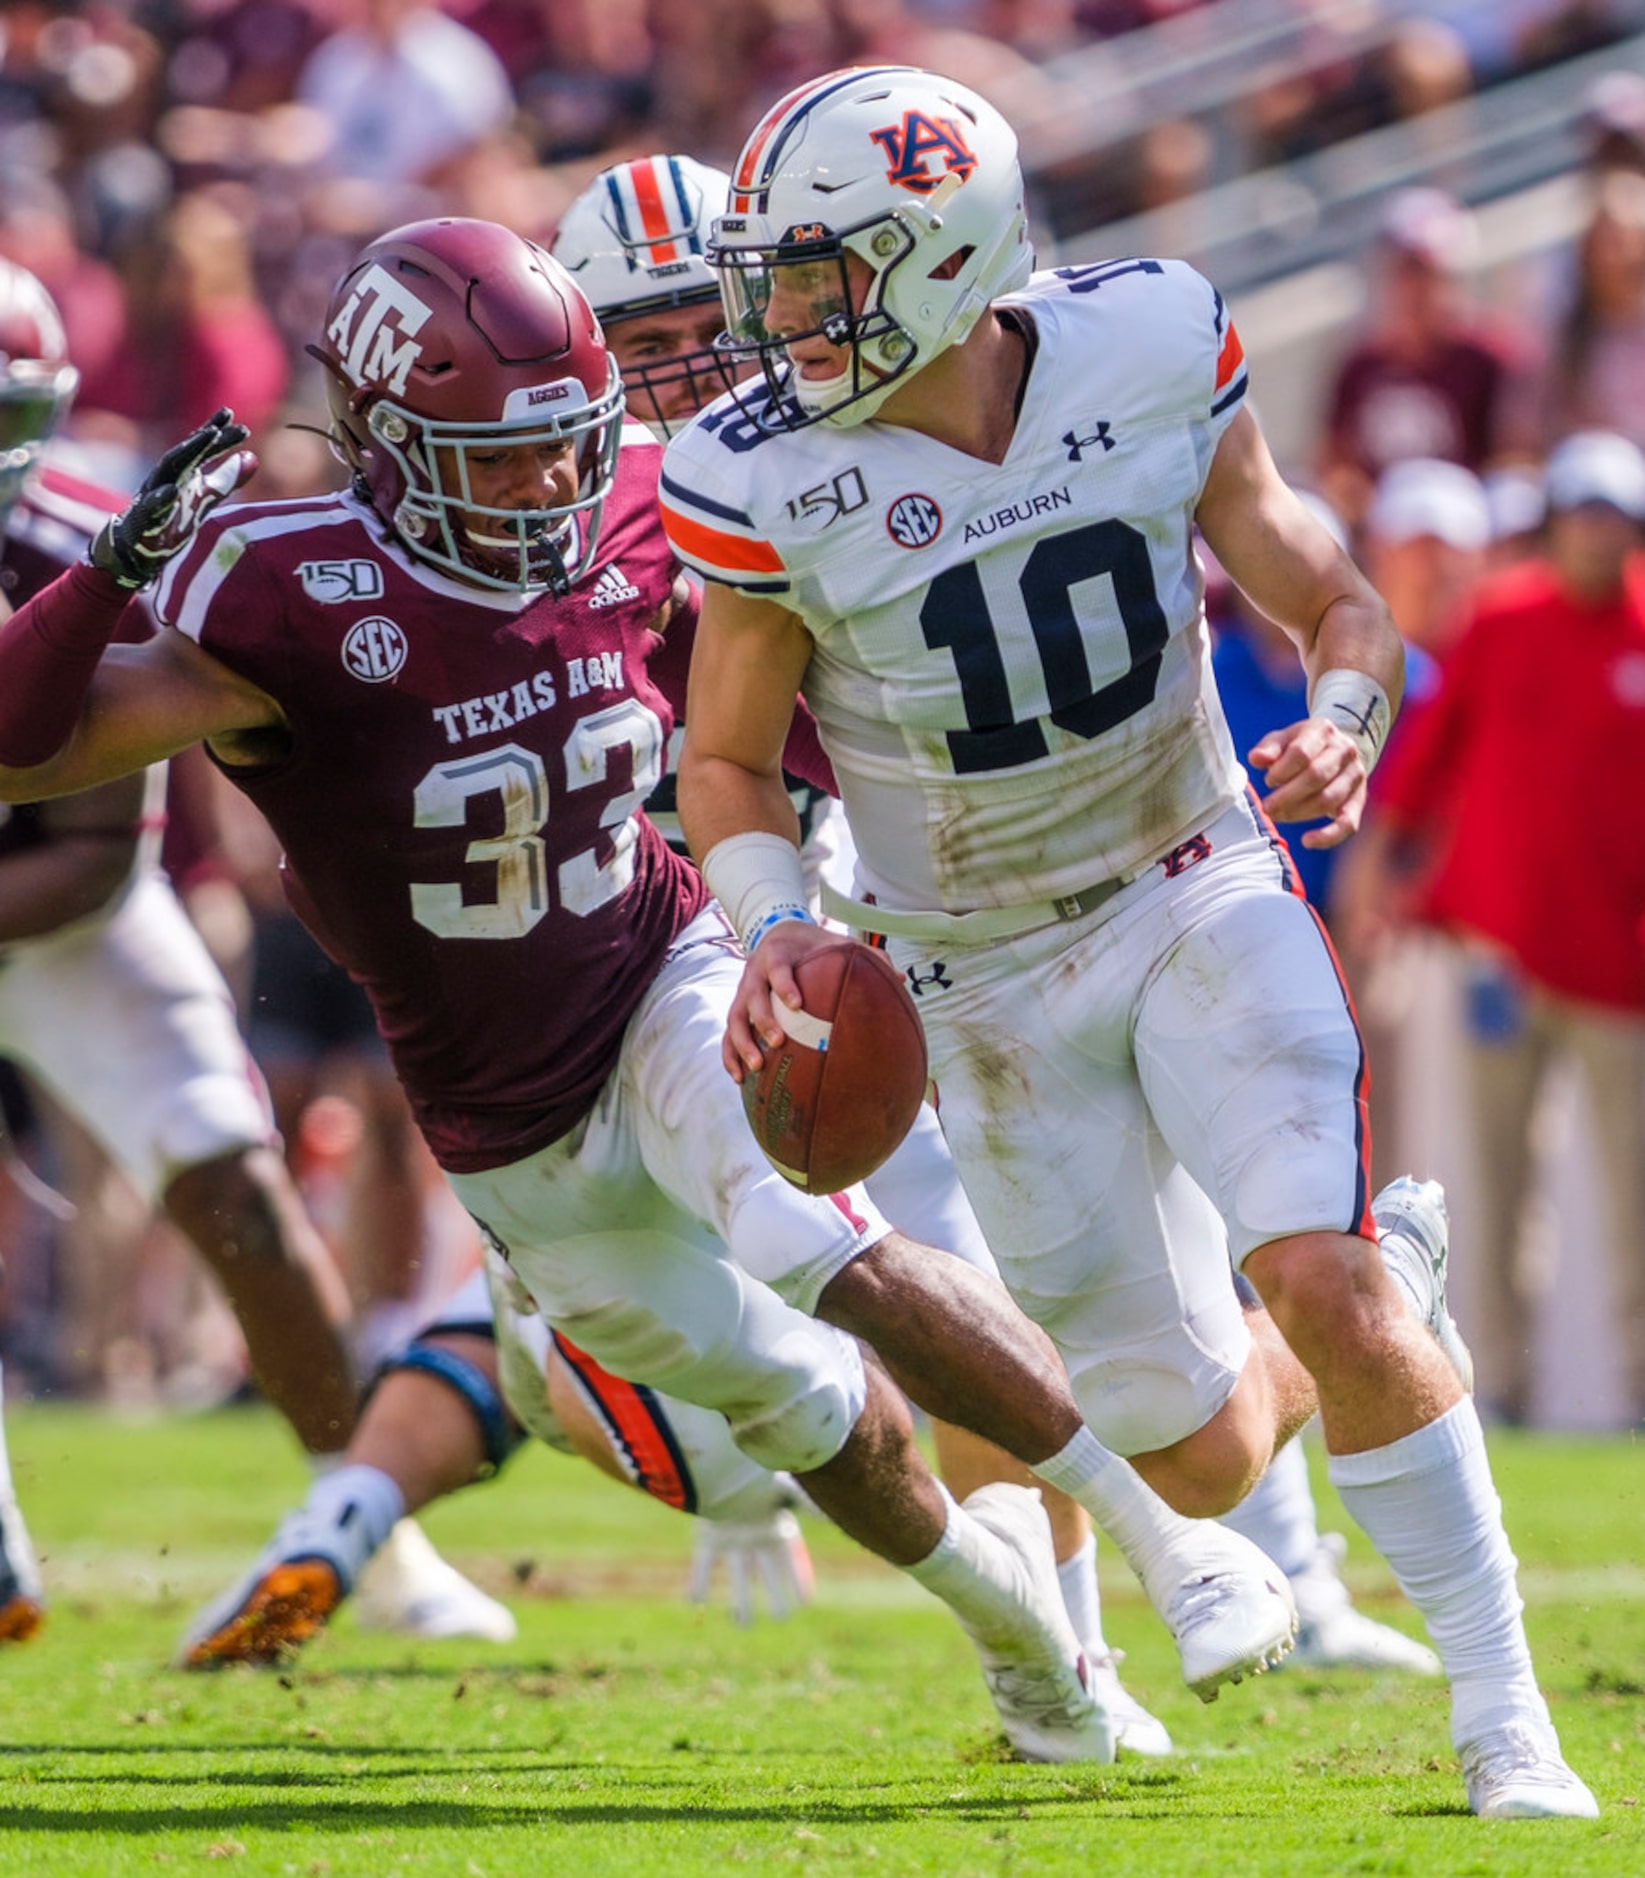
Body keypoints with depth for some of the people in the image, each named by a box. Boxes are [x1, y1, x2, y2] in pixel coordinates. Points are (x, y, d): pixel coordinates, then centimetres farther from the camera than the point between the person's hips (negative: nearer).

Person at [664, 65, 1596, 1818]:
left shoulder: (1149, 348, -13)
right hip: (992, 983, 0)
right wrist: (771, 922, -22)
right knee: (1205, 1463, 1)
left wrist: (1343, 722, -22)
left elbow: (1324, 596, -1)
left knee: (1320, 1285, -23)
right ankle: (1389, 1267, 36)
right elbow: (727, 757, -2)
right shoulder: (768, 480, -16)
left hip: (1198, 894, 0)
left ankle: (1499, 1706, -8)